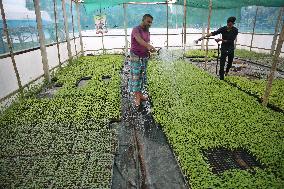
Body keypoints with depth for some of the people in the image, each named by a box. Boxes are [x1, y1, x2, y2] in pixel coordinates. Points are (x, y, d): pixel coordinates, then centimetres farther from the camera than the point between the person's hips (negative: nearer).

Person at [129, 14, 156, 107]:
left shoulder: (147, 32, 12)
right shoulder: (136, 29, -13)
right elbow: (139, 40, -34)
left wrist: (149, 50, -2)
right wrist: (148, 46, -50)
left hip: (144, 57, 8)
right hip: (136, 57, -8)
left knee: (142, 76, 10)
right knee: (135, 76, -5)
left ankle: (140, 94, 19)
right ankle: (137, 97, -1)